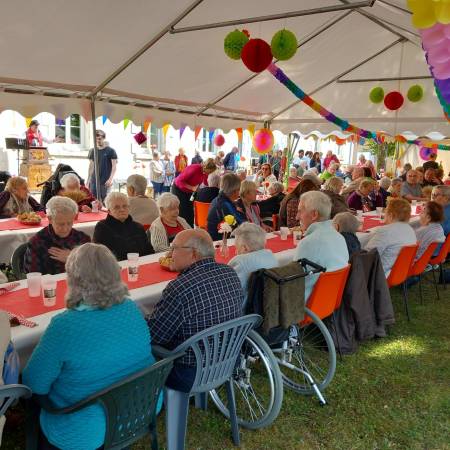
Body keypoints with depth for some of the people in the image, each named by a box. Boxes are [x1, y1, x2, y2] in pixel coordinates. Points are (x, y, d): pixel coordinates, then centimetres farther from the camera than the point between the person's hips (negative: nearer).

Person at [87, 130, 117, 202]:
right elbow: (91, 166, 16)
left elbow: (114, 166, -5)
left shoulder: (111, 151, -2)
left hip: (105, 182, -4)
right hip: (94, 181, 4)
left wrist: (111, 179, -16)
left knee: (104, 200, -4)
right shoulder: (92, 151, 11)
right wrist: (88, 179, 12)